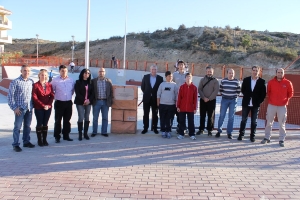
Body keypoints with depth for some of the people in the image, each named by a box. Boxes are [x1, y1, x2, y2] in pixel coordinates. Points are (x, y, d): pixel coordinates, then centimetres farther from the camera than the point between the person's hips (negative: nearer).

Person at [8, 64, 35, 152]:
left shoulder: (31, 81, 5)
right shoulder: (15, 82, -8)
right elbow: (10, 96, -8)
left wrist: (32, 105, 7)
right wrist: (14, 107, -11)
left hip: (29, 108, 5)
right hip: (20, 108, -4)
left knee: (27, 126, 13)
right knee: (17, 127, 1)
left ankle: (26, 142, 26)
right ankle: (15, 145, 9)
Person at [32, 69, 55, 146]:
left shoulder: (49, 85, 5)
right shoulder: (36, 85, -6)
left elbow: (52, 96, 4)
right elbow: (34, 97, -11)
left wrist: (48, 105, -9)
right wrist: (43, 105, -14)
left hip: (48, 107, 3)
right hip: (39, 108, -3)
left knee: (45, 124, 9)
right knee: (39, 124, 3)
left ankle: (44, 140, 18)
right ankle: (39, 140, 12)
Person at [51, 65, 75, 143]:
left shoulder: (71, 80, 5)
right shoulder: (55, 80, -5)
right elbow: (52, 91, 0)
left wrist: (69, 96, 11)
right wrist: (56, 96, 2)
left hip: (68, 103, 3)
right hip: (59, 103, -3)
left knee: (67, 120, 12)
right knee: (58, 120, 2)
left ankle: (66, 135, 23)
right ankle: (57, 137, 9)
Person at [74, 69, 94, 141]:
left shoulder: (90, 83, 11)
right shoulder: (78, 82, 1)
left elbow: (92, 93, 7)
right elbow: (77, 93, -6)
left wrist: (89, 100, -9)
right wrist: (83, 100, -14)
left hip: (88, 102, 3)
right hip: (80, 103, -3)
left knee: (87, 118, 4)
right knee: (81, 118, -7)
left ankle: (85, 133, 11)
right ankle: (80, 134, 1)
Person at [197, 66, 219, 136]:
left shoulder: (215, 81, 1)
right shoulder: (202, 80, 8)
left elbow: (216, 91, -8)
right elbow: (199, 89, 0)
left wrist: (209, 98, -15)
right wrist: (204, 97, -13)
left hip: (211, 100, -2)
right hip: (203, 100, 2)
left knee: (211, 116, 1)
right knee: (202, 115, 6)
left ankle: (210, 130, 8)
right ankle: (201, 129, 13)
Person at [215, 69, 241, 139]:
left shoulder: (237, 81, -2)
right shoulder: (223, 81, 1)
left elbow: (238, 91, 4)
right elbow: (220, 89, 11)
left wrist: (235, 96, -1)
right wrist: (223, 94, 4)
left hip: (233, 101, -1)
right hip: (224, 100, 1)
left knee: (231, 117, 4)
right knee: (221, 116, 1)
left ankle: (229, 133, 12)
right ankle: (219, 131, 12)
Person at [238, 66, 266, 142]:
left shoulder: (262, 81, -2)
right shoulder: (246, 80, 3)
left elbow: (263, 93, -1)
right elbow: (243, 90, 11)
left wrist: (259, 101, -6)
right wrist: (247, 96, 3)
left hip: (256, 104, -1)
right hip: (246, 103, 1)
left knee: (254, 121, 7)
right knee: (243, 120, 7)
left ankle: (252, 136, 15)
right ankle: (241, 134, 16)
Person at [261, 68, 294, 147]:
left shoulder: (288, 83, -3)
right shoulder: (271, 82, 0)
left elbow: (291, 93, 8)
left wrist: (286, 100, 3)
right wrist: (270, 99, 8)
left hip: (282, 106, -1)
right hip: (271, 105, 1)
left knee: (282, 124, 3)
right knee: (269, 122, 7)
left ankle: (281, 140, 9)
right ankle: (267, 138, 17)